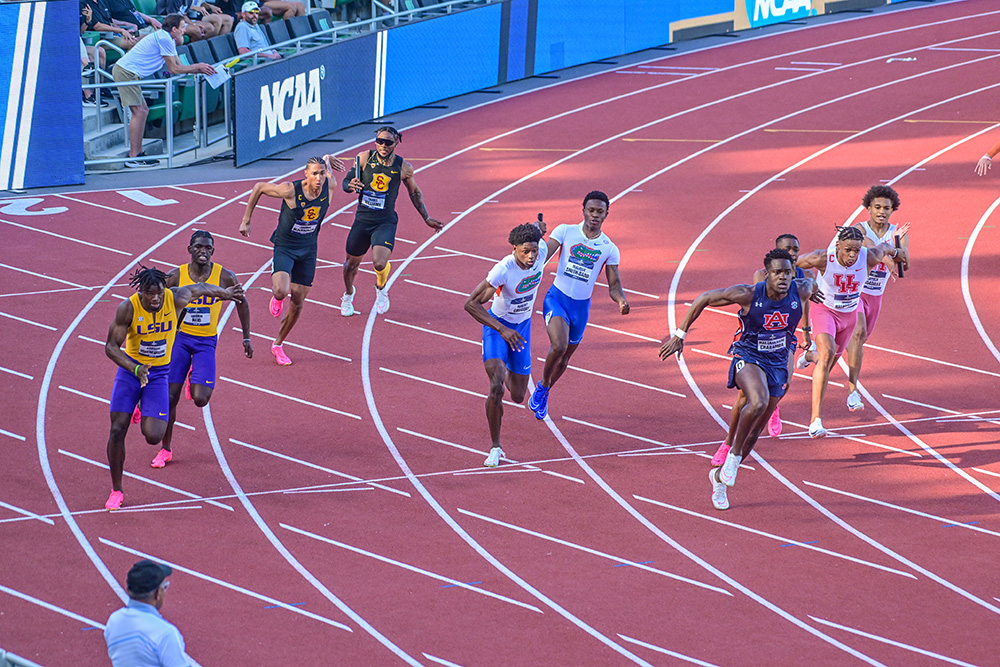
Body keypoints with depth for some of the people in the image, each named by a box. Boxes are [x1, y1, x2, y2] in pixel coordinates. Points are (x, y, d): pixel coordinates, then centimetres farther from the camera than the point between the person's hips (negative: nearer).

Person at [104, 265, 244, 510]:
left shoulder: (176, 299, -16)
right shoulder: (128, 308, -20)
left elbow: (201, 288, 6)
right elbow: (111, 347, -18)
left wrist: (226, 293, 21)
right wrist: (135, 368, -33)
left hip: (159, 373, 1)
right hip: (129, 369, -1)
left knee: (153, 436, -10)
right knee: (117, 430, -7)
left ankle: (146, 408, 30)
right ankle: (116, 491, 11)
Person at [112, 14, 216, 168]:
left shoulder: (168, 39, 18)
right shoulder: (164, 38, -14)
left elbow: (178, 66, 18)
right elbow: (173, 69, -13)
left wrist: (201, 69, 7)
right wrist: (197, 67, -4)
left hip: (128, 73, 11)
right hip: (125, 71, -11)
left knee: (143, 111, 12)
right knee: (139, 112, -13)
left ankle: (138, 153, 14)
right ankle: (133, 157, -14)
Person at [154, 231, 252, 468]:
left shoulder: (224, 277, -7)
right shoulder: (175, 276, -8)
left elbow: (241, 302, 9)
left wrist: (246, 337, 12)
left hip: (206, 342, 0)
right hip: (179, 339, 0)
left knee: (200, 399, -13)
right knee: (170, 397, -3)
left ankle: (195, 380, 25)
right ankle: (165, 450, 14)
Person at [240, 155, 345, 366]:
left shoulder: (329, 186, -16)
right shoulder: (290, 190, -25)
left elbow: (327, 159, 5)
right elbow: (259, 188, -8)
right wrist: (246, 221, -4)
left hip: (308, 249, 4)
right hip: (284, 246, -4)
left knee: (297, 303, 7)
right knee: (281, 292, -26)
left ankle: (278, 345, 27)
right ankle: (276, 297, 13)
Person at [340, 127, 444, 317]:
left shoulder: (403, 167, -8)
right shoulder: (364, 158, -7)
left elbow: (415, 192, 10)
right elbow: (346, 182, 3)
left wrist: (427, 219, 15)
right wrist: (350, 185, -22)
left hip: (385, 222, -2)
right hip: (362, 220, 2)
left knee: (380, 263, -23)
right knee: (352, 263, 14)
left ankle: (381, 289, 13)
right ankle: (348, 296, 47)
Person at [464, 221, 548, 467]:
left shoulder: (542, 252, -20)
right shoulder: (504, 269, -33)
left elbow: (537, 227, 4)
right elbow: (471, 303, -33)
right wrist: (502, 330, -39)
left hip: (522, 327, 5)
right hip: (496, 326, -5)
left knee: (518, 396, 12)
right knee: (496, 387, -24)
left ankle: (515, 376, 52)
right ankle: (495, 447, -7)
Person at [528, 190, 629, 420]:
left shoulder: (609, 249, 0)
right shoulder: (565, 231, -4)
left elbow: (614, 285, 4)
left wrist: (621, 301, -18)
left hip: (581, 306, 3)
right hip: (557, 298, -3)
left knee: (564, 357, 13)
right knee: (559, 345, -26)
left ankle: (543, 393, 41)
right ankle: (543, 384, 1)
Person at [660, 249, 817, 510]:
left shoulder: (800, 291, -14)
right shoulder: (748, 294, -22)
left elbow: (811, 284, 13)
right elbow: (703, 299, -12)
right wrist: (679, 334, -11)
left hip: (777, 363, 4)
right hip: (747, 358, -4)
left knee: (755, 431, 10)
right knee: (758, 402, -37)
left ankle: (720, 476, 32)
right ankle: (734, 453, -14)